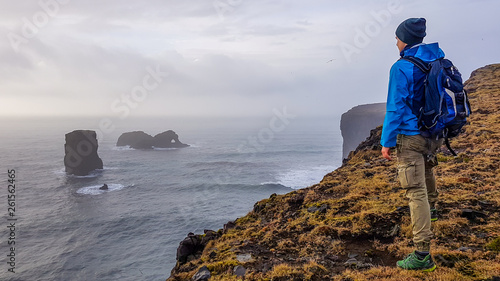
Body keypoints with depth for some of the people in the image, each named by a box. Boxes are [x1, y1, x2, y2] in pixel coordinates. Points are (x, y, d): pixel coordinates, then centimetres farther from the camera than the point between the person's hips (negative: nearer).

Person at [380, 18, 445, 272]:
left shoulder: (402, 68, -15)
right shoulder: (438, 61, 7)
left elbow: (395, 107, -18)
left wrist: (386, 142, -13)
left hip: (410, 136, -8)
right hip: (435, 134, 8)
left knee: (416, 192, -8)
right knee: (427, 168, 34)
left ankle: (422, 254, -6)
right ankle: (431, 209, 58)